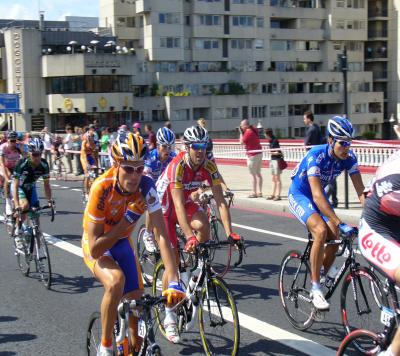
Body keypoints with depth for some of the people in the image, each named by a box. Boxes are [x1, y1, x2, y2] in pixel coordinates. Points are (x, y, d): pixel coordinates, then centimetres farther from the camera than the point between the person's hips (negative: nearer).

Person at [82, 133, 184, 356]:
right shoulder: (102, 188, -36)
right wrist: (128, 220, -37)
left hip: (122, 242, 4)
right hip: (96, 246, -4)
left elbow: (163, 235, -30)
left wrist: (173, 282, -39)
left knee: (137, 299, 2)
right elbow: (95, 249, -33)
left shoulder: (146, 186, -27)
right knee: (116, 282, -32)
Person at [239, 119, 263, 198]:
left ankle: (254, 193, -2)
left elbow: (242, 142, -13)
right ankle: (259, 192, 16)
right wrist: (243, 132, 12)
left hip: (253, 155, -9)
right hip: (259, 153, 9)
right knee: (258, 174, 12)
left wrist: (241, 132, -6)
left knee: (253, 175, -4)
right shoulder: (254, 130, 9)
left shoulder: (248, 132, -17)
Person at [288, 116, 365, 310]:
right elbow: (317, 196, -40)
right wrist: (341, 224, -47)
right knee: (321, 231, -29)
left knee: (334, 239, -8)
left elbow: (361, 190, -16)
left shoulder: (348, 157, -16)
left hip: (319, 195, 6)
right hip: (299, 195, -6)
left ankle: (322, 280, 17)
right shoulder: (316, 156, -33)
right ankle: (315, 289, -19)